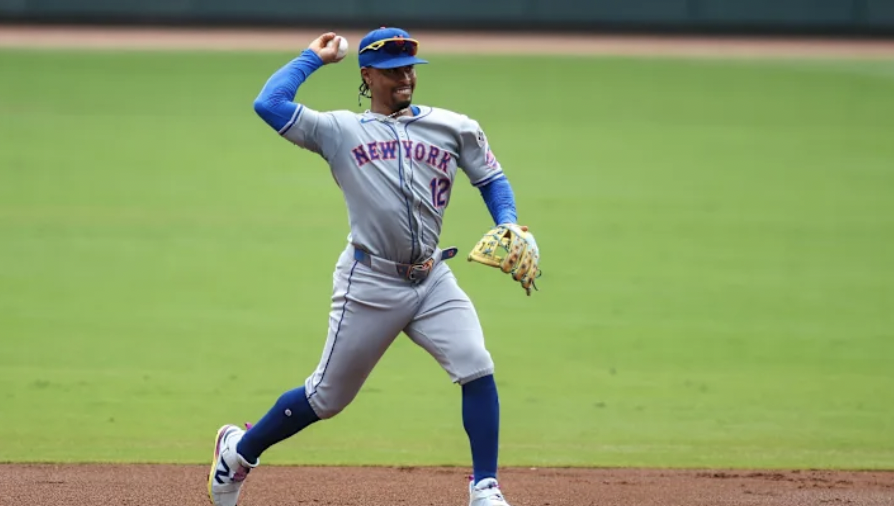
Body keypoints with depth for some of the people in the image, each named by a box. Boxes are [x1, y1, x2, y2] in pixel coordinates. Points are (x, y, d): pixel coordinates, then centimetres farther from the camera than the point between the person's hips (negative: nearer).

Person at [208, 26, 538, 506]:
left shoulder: (453, 128, 9)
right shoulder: (339, 130, 2)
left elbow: (492, 179, 13)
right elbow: (268, 104, -8)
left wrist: (508, 229, -6)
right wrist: (312, 57, 3)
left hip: (432, 281, 3)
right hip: (369, 282, -3)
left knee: (477, 368, -15)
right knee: (327, 397, 6)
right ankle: (239, 449, 28)